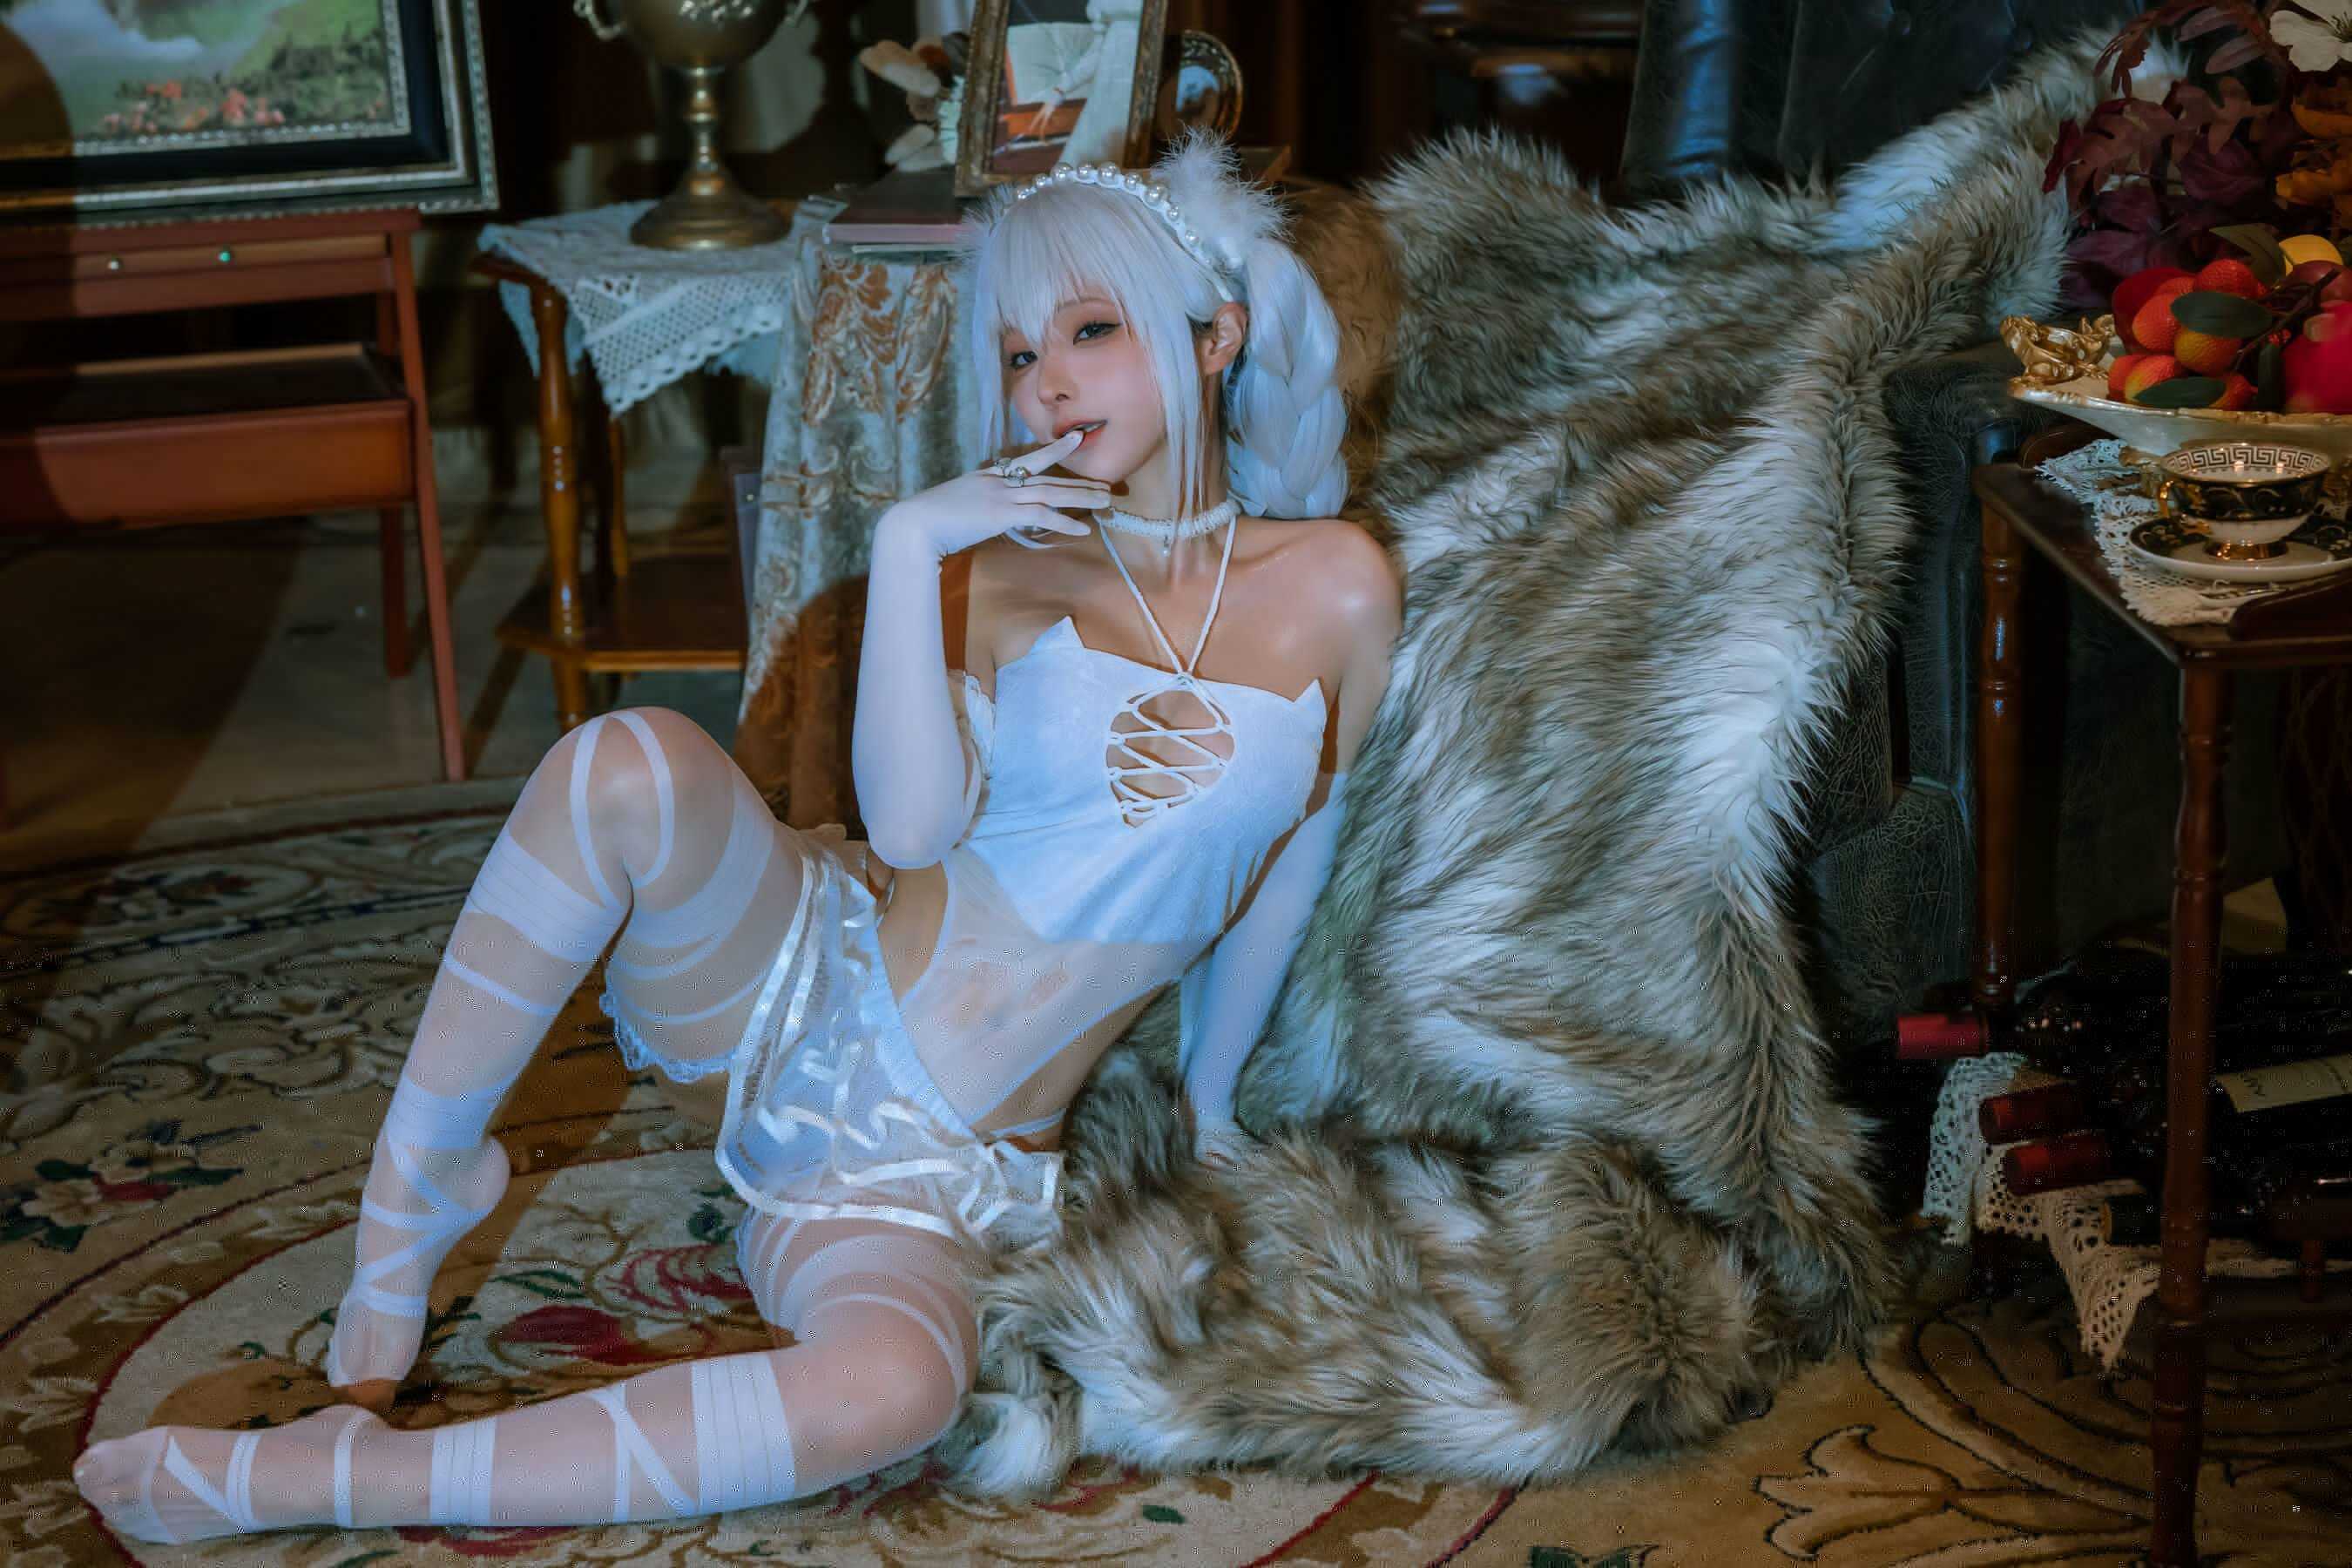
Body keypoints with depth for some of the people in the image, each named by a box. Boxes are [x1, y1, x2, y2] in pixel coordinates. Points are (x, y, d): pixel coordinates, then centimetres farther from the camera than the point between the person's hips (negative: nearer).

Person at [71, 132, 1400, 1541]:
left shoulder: (1337, 590, 2)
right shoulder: (1006, 570, 2)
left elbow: (1292, 859, 13)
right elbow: (915, 822, -13)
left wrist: (1211, 1094, 21)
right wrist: (907, 543, -19)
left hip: (938, 1163, -1)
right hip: (799, 987, 1)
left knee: (901, 1382, -38)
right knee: (632, 760, -34)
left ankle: (330, 1478, -28)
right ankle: (423, 1176, -15)